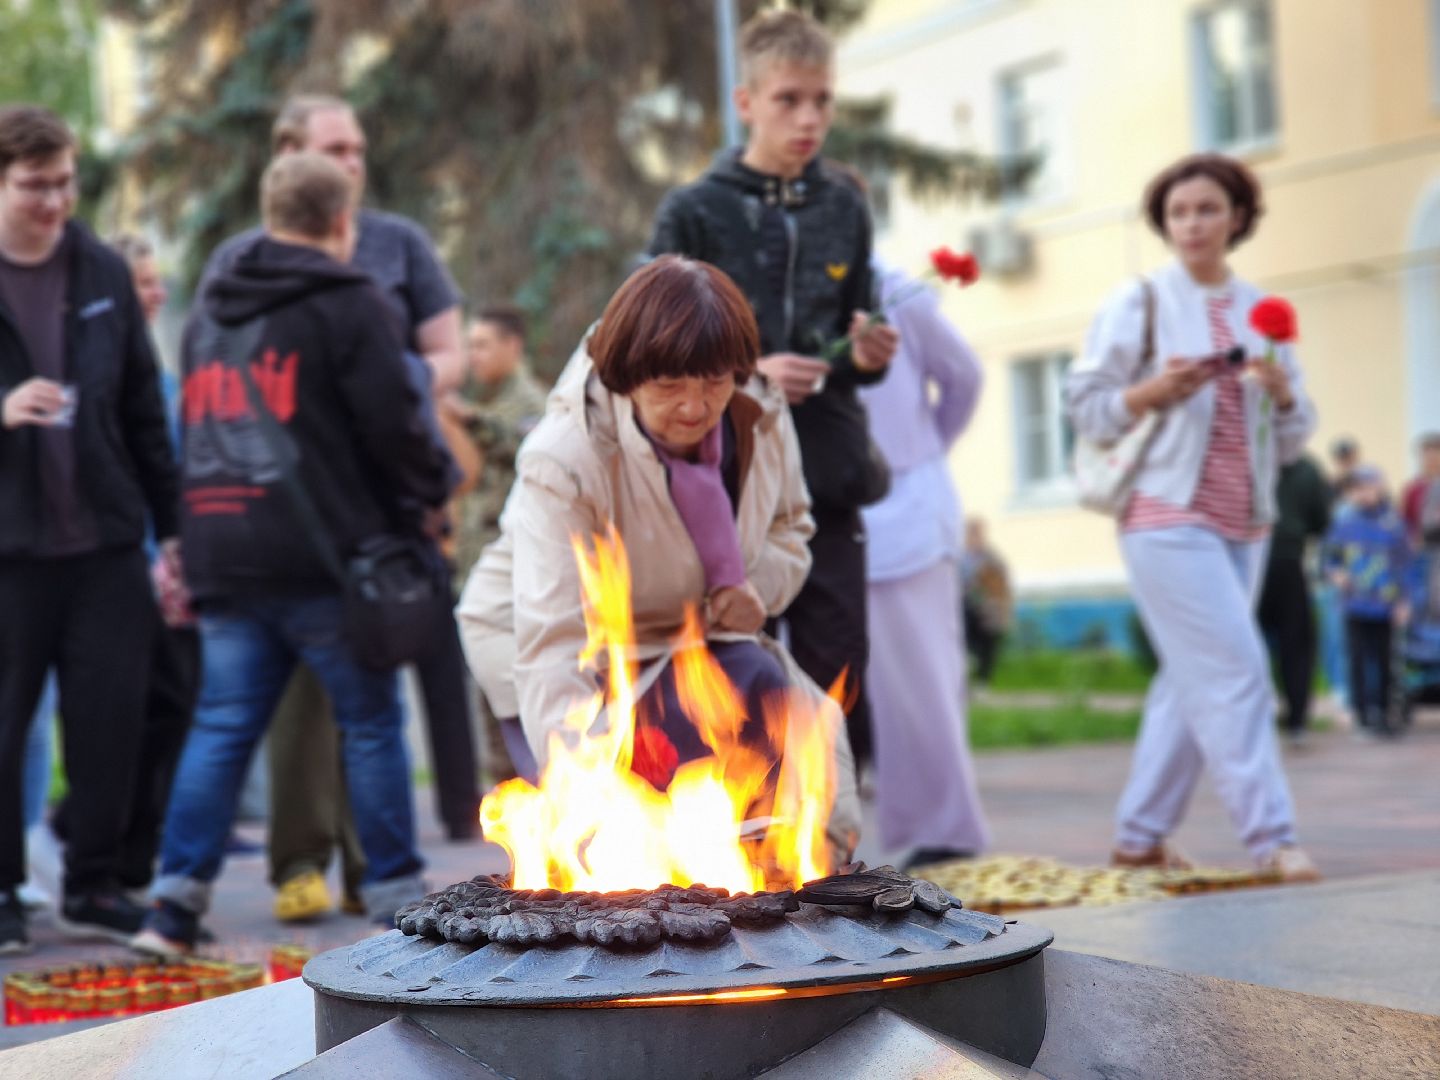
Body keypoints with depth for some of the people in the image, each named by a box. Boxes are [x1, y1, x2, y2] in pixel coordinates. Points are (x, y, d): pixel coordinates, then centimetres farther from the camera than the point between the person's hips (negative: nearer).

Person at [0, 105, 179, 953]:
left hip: (105, 541, 3)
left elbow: (145, 409, 11)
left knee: (112, 715, 5)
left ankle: (96, 885, 20)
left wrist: (170, 527, 8)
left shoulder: (103, 274, 8)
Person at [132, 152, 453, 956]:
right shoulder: (349, 303, -4)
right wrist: (426, 497, 5)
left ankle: (178, 902, 3)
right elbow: (393, 421, -10)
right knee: (371, 722, 5)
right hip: (326, 556, -6)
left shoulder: (210, 313, 19)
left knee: (223, 726, 7)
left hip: (222, 552, 6)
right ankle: (395, 892, 10)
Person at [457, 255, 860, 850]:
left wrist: (756, 586, -15)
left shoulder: (761, 419, -14)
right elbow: (550, 648, -42)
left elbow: (788, 527, 10)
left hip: (687, 630, 5)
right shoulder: (562, 464, -33)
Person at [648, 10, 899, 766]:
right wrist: (747, 373, -17)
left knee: (839, 683, 3)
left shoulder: (844, 209, 9)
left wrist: (866, 356, -6)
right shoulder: (694, 214, -2)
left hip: (829, 482, 3)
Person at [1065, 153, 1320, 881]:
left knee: (1193, 681, 7)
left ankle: (1140, 836, 15)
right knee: (1233, 670, -13)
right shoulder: (1141, 304, 0)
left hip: (1243, 521, 6)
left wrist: (1283, 393, -7)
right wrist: (1154, 392, -19)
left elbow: (1292, 440, 14)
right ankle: (1270, 836, -11)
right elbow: (1086, 406, -3)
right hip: (1168, 514, -6)